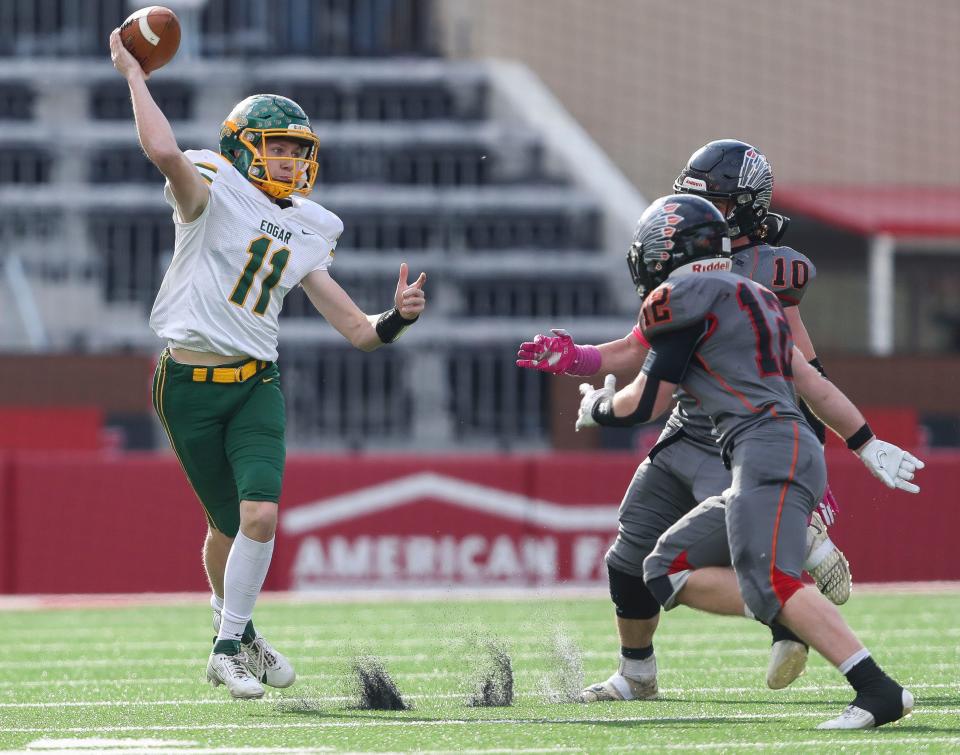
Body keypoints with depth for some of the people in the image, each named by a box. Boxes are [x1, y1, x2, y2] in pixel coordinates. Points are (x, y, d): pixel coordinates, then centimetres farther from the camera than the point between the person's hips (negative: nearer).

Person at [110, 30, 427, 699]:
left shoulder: (306, 235, 11)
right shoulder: (214, 195, -5)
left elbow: (360, 332, 13)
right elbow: (165, 152, -29)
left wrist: (397, 318, -7)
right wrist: (134, 74, -22)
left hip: (257, 384, 4)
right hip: (190, 385, -4)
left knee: (259, 514, -15)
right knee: (226, 524, 6)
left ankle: (231, 646, 1)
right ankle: (233, 631, 31)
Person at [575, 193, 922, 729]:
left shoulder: (684, 298, 0)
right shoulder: (752, 297, 26)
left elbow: (645, 404, 3)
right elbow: (811, 381, 28)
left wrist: (596, 408, 24)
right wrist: (867, 445, 31)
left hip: (769, 451, -10)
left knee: (769, 583, -25)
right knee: (670, 571, 10)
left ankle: (880, 692, -36)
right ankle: (795, 619, -7)